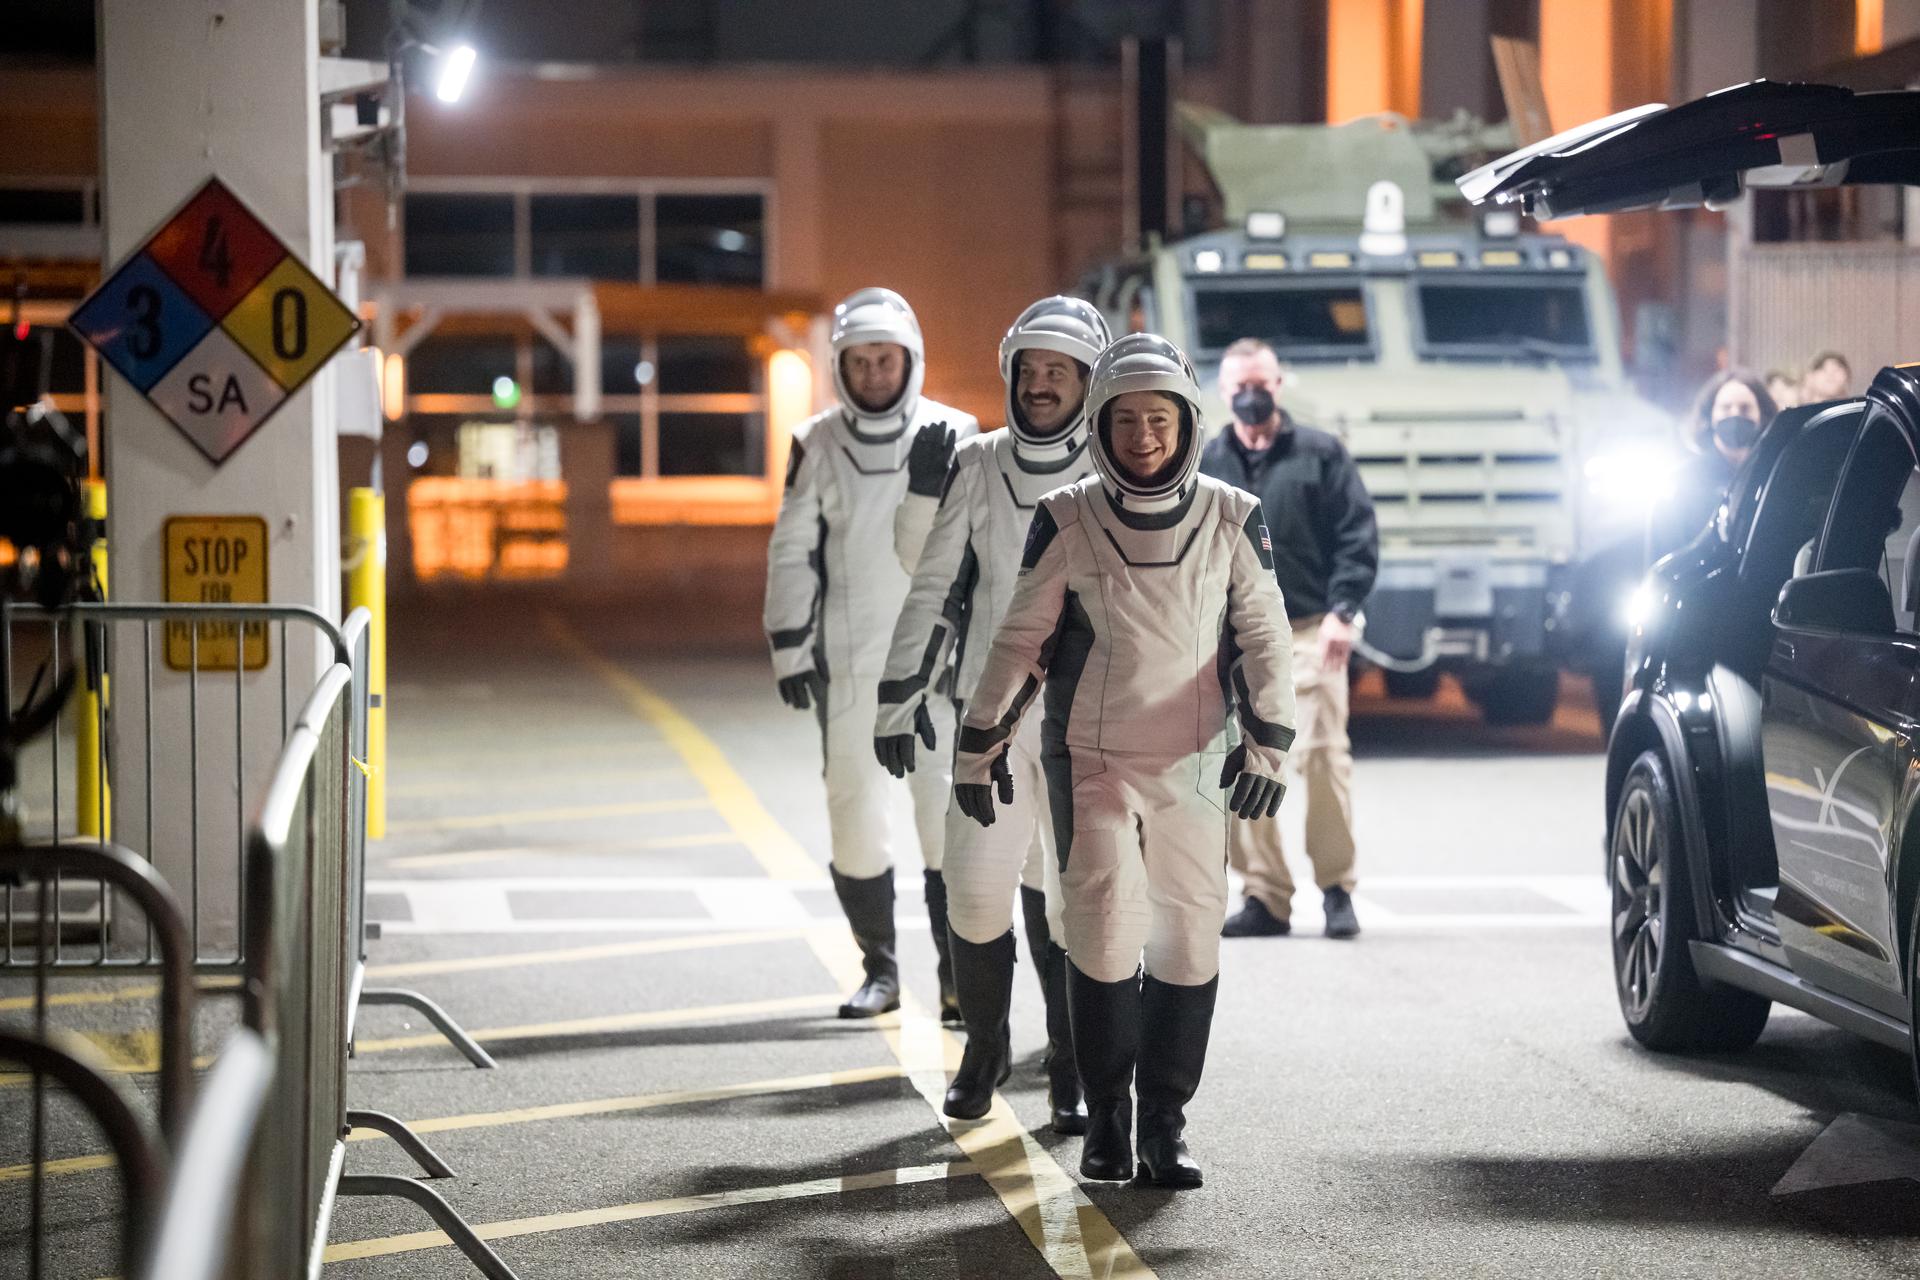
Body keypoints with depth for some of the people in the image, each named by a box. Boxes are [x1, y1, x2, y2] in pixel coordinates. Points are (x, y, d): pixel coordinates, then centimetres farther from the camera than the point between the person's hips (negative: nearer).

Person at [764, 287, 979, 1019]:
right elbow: (792, 552, 8)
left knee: (948, 810, -7)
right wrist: (790, 649, 3)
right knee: (855, 809, 3)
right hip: (849, 659, 1)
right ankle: (880, 970, 15)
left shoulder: (953, 436, 2)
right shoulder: (818, 445, 4)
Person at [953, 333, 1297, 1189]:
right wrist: (979, 746, 7)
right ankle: (1106, 1114, 2)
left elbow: (1264, 637, 4)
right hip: (1089, 760, -2)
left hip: (1192, 766, 2)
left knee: (1188, 942, 1)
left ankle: (1164, 1119, 15)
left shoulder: (1232, 521, 0)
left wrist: (1267, 744, -7)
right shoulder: (1066, 521, -2)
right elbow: (1021, 640, 5)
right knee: (1105, 925, -14)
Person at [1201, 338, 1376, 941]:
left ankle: (1337, 888, 2)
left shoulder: (1320, 455, 6)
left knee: (1322, 755, -10)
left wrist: (1341, 610, -8)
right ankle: (1265, 897, 7)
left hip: (1309, 631, -3)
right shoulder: (1205, 465, 13)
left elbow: (1358, 536, 2)